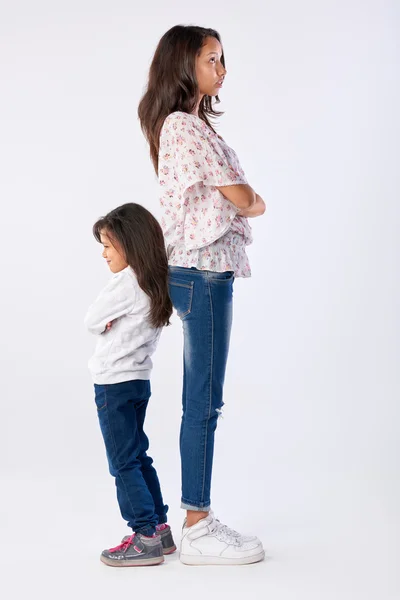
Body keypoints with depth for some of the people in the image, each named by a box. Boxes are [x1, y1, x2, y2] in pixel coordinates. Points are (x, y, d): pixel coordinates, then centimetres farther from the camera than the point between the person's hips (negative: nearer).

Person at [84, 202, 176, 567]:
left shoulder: (125, 282, -18)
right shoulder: (156, 283, 9)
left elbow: (92, 322, -9)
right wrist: (114, 324, -8)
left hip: (114, 383, -9)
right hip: (139, 379, 9)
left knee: (124, 463, -3)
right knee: (138, 457, 16)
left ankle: (145, 539, -1)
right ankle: (160, 527, 22)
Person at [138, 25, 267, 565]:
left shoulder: (187, 124, 19)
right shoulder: (186, 126, -13)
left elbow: (225, 201, 16)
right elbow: (245, 199, -12)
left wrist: (243, 202, -3)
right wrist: (258, 202, 9)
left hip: (201, 272, 10)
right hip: (202, 272, -10)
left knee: (201, 404, 11)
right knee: (203, 404, -5)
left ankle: (199, 521, 18)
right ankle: (198, 531, 2)